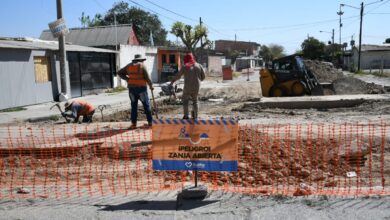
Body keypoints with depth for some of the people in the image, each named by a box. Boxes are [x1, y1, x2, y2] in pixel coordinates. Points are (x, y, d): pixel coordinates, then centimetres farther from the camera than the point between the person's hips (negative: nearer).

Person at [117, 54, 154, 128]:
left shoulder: (129, 66, 10)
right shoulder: (142, 66, -3)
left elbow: (119, 73, 11)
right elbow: (147, 78, -8)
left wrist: (128, 79, 7)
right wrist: (151, 86, 8)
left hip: (132, 88, 3)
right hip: (141, 88, -3)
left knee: (134, 106, 9)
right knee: (146, 105, 9)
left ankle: (133, 123, 5)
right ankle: (150, 122, 11)